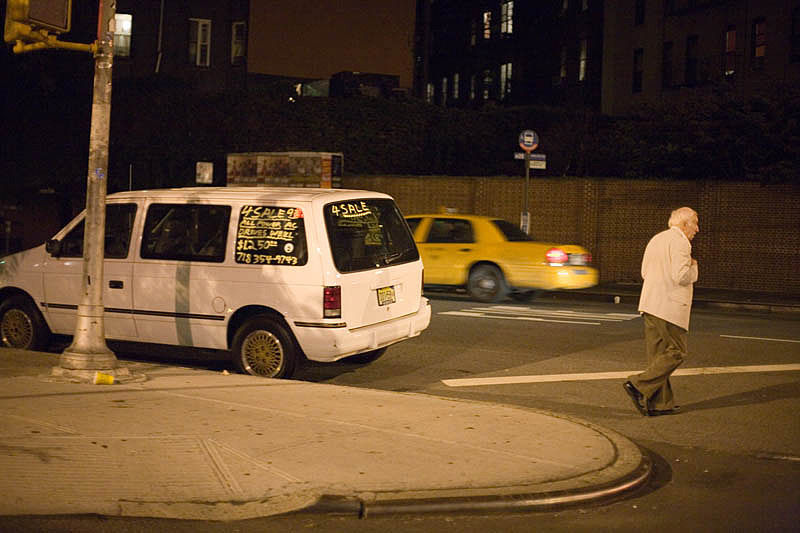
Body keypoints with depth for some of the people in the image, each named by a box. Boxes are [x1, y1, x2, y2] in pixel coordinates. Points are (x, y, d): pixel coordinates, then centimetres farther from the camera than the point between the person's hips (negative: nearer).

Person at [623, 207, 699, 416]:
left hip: (650, 304, 9)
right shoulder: (680, 242, -11)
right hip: (669, 307, -9)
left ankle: (659, 403, 12)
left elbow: (644, 272, 19)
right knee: (676, 352, -2)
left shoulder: (656, 239, 17)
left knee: (658, 354, 10)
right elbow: (681, 276, -20)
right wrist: (693, 267, -1)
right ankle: (639, 385, -10)